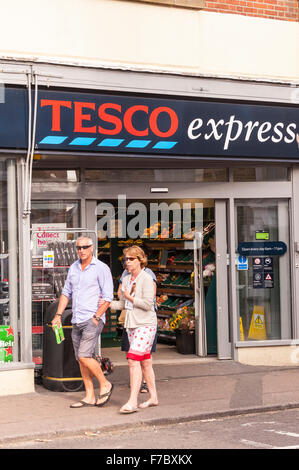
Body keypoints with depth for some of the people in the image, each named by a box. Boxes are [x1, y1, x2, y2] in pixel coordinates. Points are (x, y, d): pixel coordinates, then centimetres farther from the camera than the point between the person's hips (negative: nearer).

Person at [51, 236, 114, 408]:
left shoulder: (101, 268, -7)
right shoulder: (74, 268, 13)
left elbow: (107, 297, -9)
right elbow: (66, 293, 19)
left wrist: (96, 318, -15)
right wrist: (58, 315, 10)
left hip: (93, 319, -7)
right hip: (77, 321, 7)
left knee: (84, 356, -16)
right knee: (81, 360, 7)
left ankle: (105, 384, 3)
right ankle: (90, 397, 13)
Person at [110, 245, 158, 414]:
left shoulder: (146, 279, -10)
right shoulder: (126, 280, 13)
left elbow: (148, 304, -17)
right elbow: (122, 304, 18)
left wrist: (130, 297, -10)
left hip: (146, 324, -8)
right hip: (132, 324, 8)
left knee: (133, 359, -17)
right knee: (145, 361, 12)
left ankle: (133, 401, -19)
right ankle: (153, 397, 20)